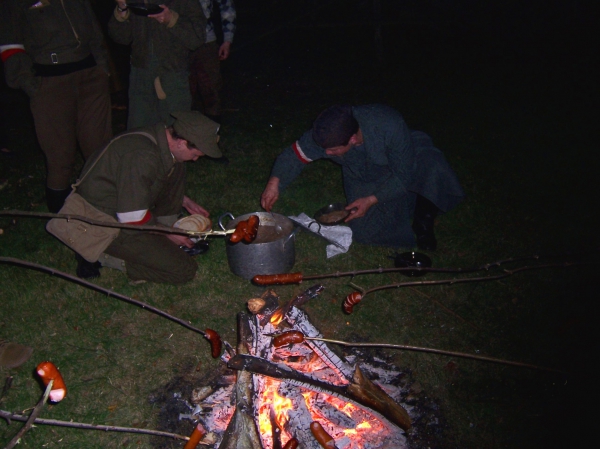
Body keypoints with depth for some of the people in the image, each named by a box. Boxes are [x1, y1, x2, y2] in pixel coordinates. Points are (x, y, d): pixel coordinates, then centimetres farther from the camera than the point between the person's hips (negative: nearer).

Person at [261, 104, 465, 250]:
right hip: (362, 179, 3)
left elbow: (403, 175, -29)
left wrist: (371, 200, -30)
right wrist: (275, 182, -30)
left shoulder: (390, 127, -41)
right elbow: (295, 155, -13)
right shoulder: (323, 134, -30)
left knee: (434, 168, -37)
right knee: (364, 231, -12)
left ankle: (423, 223, -6)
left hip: (407, 159, -3)